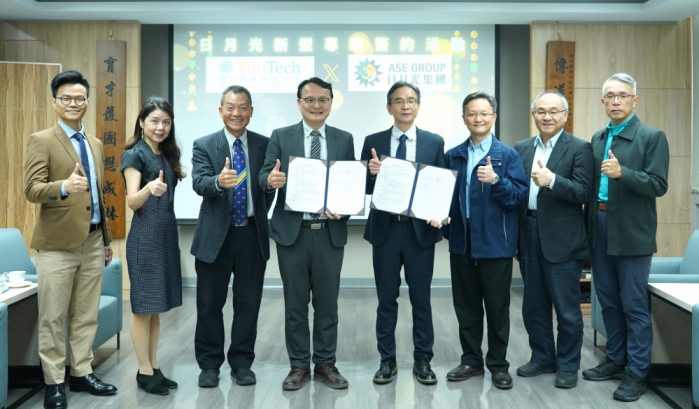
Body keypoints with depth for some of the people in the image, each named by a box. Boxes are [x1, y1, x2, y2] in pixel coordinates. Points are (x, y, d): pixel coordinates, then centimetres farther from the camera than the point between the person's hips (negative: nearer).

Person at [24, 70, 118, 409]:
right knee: (53, 318, 4)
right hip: (57, 244, -6)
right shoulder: (41, 141, -5)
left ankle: (82, 373, 25)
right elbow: (32, 189, -16)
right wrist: (64, 186, -37)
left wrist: (107, 239, 18)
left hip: (92, 242, 6)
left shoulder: (95, 144, 14)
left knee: (86, 315, 13)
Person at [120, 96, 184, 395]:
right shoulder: (135, 154, -8)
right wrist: (148, 188, -37)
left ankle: (154, 367, 19)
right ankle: (144, 372, 9)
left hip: (167, 234, 8)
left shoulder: (167, 155, 13)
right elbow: (132, 201, -16)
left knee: (157, 306, 11)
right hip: (145, 236, -7)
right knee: (143, 305, 0)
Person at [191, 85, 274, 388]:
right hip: (215, 236, -1)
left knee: (248, 304, 9)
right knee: (210, 304, 8)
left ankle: (242, 363, 24)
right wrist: (219, 182, -37)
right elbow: (199, 183, -16)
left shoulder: (264, 145, 5)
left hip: (253, 235, 1)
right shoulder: (204, 145, -1)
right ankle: (209, 364, 24)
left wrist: (260, 216, 1)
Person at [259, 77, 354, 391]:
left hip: (330, 233, 1)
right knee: (295, 303, 8)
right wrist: (271, 179, -26)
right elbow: (264, 176, -3)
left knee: (327, 302, 10)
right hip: (292, 232, -1)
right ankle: (299, 365, 23)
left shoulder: (344, 139, 7)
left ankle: (325, 363, 25)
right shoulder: (280, 137, 4)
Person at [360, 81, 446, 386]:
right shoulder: (373, 142, 3)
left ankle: (423, 360, 23)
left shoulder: (435, 142, 3)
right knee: (387, 299, 9)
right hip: (384, 229, 1)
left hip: (420, 230, 0)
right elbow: (364, 188, 2)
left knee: (421, 299, 9)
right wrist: (371, 173, -19)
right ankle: (387, 360, 22)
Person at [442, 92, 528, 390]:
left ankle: (498, 365, 21)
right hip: (461, 242, 4)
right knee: (465, 306, 12)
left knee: (497, 307, 7)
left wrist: (496, 180, -25)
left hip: (495, 243, -4)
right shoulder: (453, 156, 9)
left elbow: (521, 194, -10)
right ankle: (471, 360, 26)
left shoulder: (508, 155, -3)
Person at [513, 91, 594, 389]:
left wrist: (552, 180, -26)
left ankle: (568, 365, 20)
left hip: (562, 238, -5)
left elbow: (583, 193, -12)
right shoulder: (522, 148, 11)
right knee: (533, 305, 14)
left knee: (567, 307, 4)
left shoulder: (579, 148, -3)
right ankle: (542, 358, 30)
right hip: (529, 235, 5)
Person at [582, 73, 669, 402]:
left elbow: (658, 186, -12)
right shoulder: (597, 139, 12)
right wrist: (589, 226, 4)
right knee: (608, 301, 14)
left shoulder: (652, 137, -6)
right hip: (600, 227, 6)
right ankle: (615, 360, 29)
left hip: (632, 232, -6)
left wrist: (623, 173, -26)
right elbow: (591, 184, 12)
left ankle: (637, 372, 13)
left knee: (634, 304, 1)